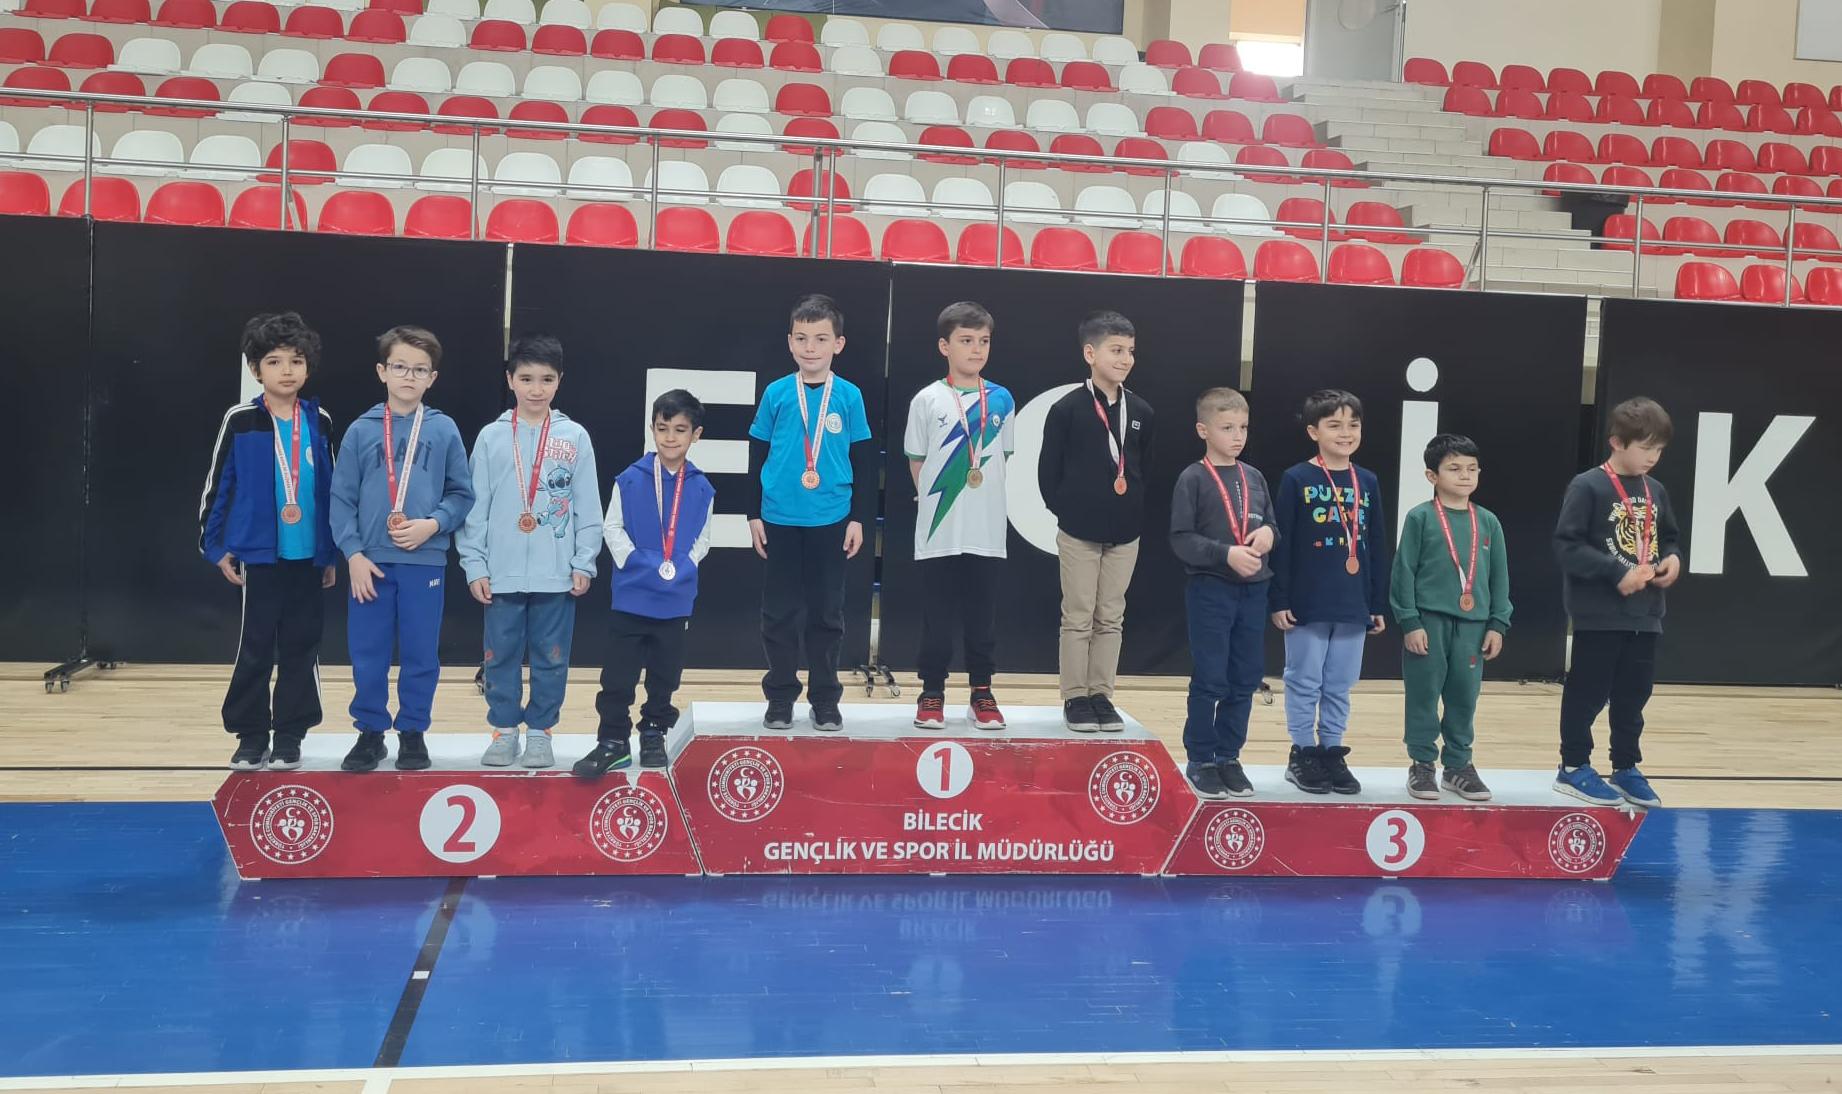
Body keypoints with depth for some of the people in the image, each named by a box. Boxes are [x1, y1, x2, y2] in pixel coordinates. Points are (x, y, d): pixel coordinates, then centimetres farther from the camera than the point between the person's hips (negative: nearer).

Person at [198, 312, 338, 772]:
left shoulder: (320, 422, 5)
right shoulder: (240, 420, -3)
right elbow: (216, 485, 1)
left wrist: (333, 554, 10)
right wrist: (215, 546, -2)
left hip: (309, 556, 3)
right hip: (258, 555, -2)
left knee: (301, 648, 7)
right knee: (255, 649, 3)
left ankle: (289, 737, 16)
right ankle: (251, 735, 14)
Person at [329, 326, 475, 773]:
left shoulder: (444, 430, 1)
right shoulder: (361, 431, 2)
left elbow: (462, 494, 4)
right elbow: (342, 498, 1)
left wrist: (433, 523, -12)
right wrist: (353, 553, -7)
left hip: (425, 561, 0)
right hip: (371, 563, 0)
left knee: (421, 654, 7)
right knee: (367, 655, 6)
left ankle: (412, 732, 21)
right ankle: (370, 732, 20)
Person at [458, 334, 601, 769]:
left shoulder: (575, 438, 2)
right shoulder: (491, 437, 2)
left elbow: (587, 506, 2)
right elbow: (475, 506, 3)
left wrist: (583, 563, -3)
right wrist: (475, 565, -2)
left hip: (557, 574, 0)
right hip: (502, 573, 1)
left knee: (551, 657, 7)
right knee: (501, 656, 8)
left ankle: (540, 731, 19)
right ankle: (504, 729, 21)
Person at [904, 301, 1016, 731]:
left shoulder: (1002, 400, 4)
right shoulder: (927, 400, -2)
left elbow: (1001, 458, 12)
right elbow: (916, 462, 4)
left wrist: (984, 500, 7)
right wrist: (936, 500, 1)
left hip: (988, 529, 2)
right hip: (939, 530, -2)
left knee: (983, 616, 7)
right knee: (937, 618, 5)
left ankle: (982, 692, 18)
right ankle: (932, 693, 15)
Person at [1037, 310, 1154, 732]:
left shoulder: (1141, 412, 4)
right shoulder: (1067, 409, -8)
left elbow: (1147, 468, 13)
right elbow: (1048, 469, -3)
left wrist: (1137, 511, 8)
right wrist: (1066, 511, -1)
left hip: (1125, 534, 4)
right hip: (1079, 532, -4)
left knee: (1111, 619, 9)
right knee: (1078, 618, 3)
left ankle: (1101, 695, 18)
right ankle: (1075, 698, 12)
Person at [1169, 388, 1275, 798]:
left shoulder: (1254, 477, 10)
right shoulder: (1193, 478, -6)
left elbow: (1272, 524, 17)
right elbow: (1181, 539, -11)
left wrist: (1269, 533, -6)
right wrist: (1226, 553, -21)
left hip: (1253, 591, 5)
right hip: (1210, 590, -5)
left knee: (1245, 680, 9)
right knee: (1209, 680, 1)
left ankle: (1228, 756, 21)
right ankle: (1200, 759, 13)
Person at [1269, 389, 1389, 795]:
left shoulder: (1368, 482, 8)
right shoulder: (1296, 479, -5)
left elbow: (1377, 547, 11)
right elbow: (1281, 544, -6)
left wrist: (1379, 604, 10)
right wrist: (1279, 600, -9)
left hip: (1353, 606, 4)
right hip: (1306, 604, -4)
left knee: (1340, 686, 11)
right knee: (1305, 682, 5)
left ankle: (1333, 753, 22)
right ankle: (1303, 754, 15)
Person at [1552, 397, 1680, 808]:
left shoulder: (1655, 491, 9)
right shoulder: (1588, 486, -11)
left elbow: (1669, 537, 22)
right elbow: (1567, 545, -16)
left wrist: (1672, 558, -1)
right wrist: (1617, 572, -20)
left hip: (1645, 615, 6)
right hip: (1599, 614, -6)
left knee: (1634, 696, 13)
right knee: (1588, 694, 3)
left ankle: (1626, 768, 24)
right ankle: (1573, 767, 15)